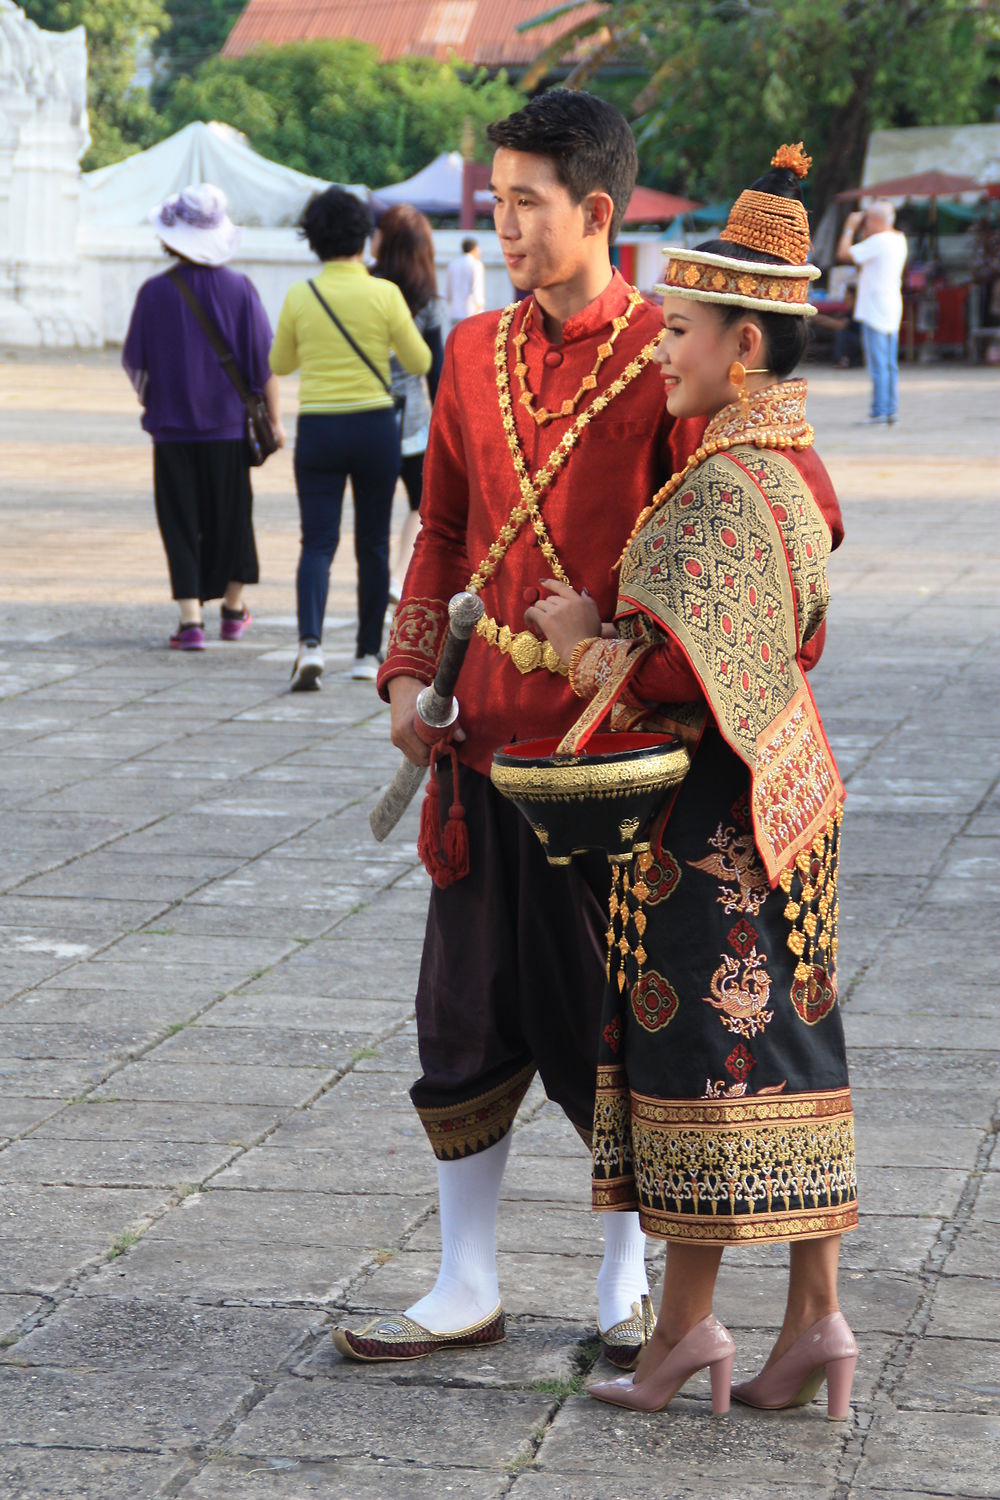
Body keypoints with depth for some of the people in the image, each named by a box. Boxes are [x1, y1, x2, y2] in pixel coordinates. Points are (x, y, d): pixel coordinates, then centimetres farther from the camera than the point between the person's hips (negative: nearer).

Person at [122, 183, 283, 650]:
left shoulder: (155, 292, -8)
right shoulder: (239, 289, -6)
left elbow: (134, 362, 0)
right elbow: (264, 361, -4)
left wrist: (148, 400, 21)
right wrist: (274, 418, 4)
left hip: (172, 426, -1)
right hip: (229, 425, 1)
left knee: (181, 522, 3)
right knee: (230, 515, 16)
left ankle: (191, 619, -6)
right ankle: (233, 609, 29)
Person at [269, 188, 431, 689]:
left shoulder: (299, 297, -2)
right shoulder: (384, 294, -7)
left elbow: (280, 364, 11)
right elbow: (419, 362, 0)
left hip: (318, 428, 0)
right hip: (374, 427, 0)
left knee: (317, 543, -1)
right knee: (372, 546, 12)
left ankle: (310, 642, -24)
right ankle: (368, 654, 17)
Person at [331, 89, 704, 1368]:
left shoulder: (665, 361, -8)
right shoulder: (474, 352, 9)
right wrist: (409, 672, 7)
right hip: (490, 728, 5)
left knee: (609, 1016, 5)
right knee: (469, 1006, 8)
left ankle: (629, 1283, 22)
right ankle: (465, 1288, 19)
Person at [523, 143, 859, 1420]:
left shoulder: (728, 487, -20)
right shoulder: (790, 465, 10)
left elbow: (672, 667, -27)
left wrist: (580, 636, -9)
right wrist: (612, 625, 16)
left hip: (712, 802, -10)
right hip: (780, 780, 10)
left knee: (701, 1043, 0)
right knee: (785, 1041, 10)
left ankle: (686, 1323, 10)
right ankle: (814, 1319, 13)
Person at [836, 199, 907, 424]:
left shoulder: (878, 241, -15)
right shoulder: (899, 239, 11)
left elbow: (844, 254, -13)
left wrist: (849, 228, -2)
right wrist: (865, 231, 20)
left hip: (875, 311, -9)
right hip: (891, 311, 9)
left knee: (878, 365, -7)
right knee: (889, 364, 11)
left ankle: (879, 412, -8)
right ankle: (891, 410, 12)